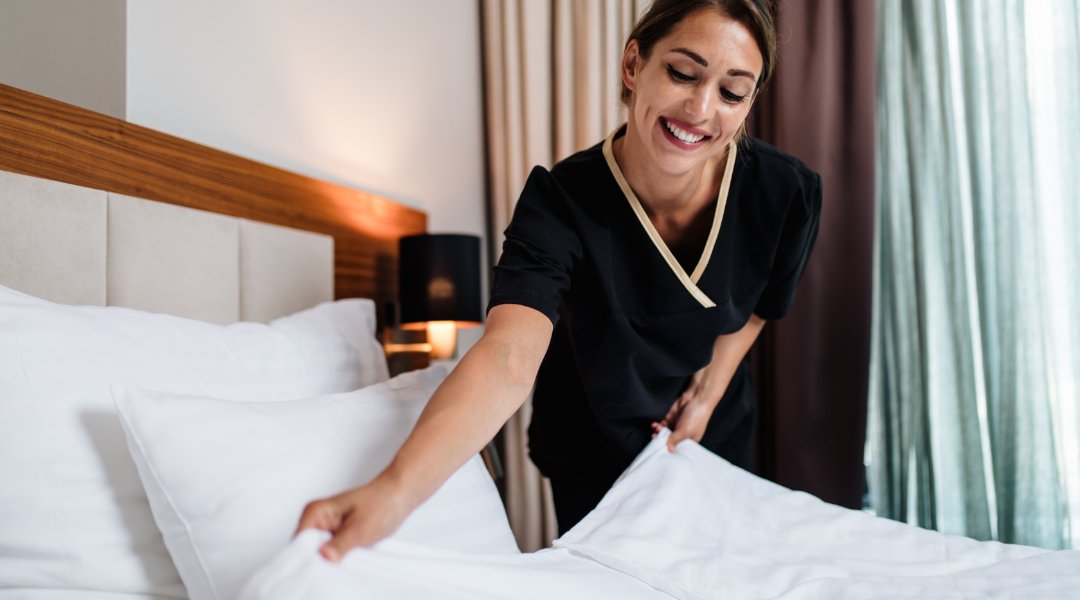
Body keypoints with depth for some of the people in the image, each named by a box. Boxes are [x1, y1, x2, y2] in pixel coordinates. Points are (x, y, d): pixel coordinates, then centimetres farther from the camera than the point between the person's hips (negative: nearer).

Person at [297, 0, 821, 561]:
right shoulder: (560, 201, -33)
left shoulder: (785, 193, -23)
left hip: (715, 435, 3)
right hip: (590, 450, -2)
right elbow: (509, 355, -48)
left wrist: (713, 385, -12)